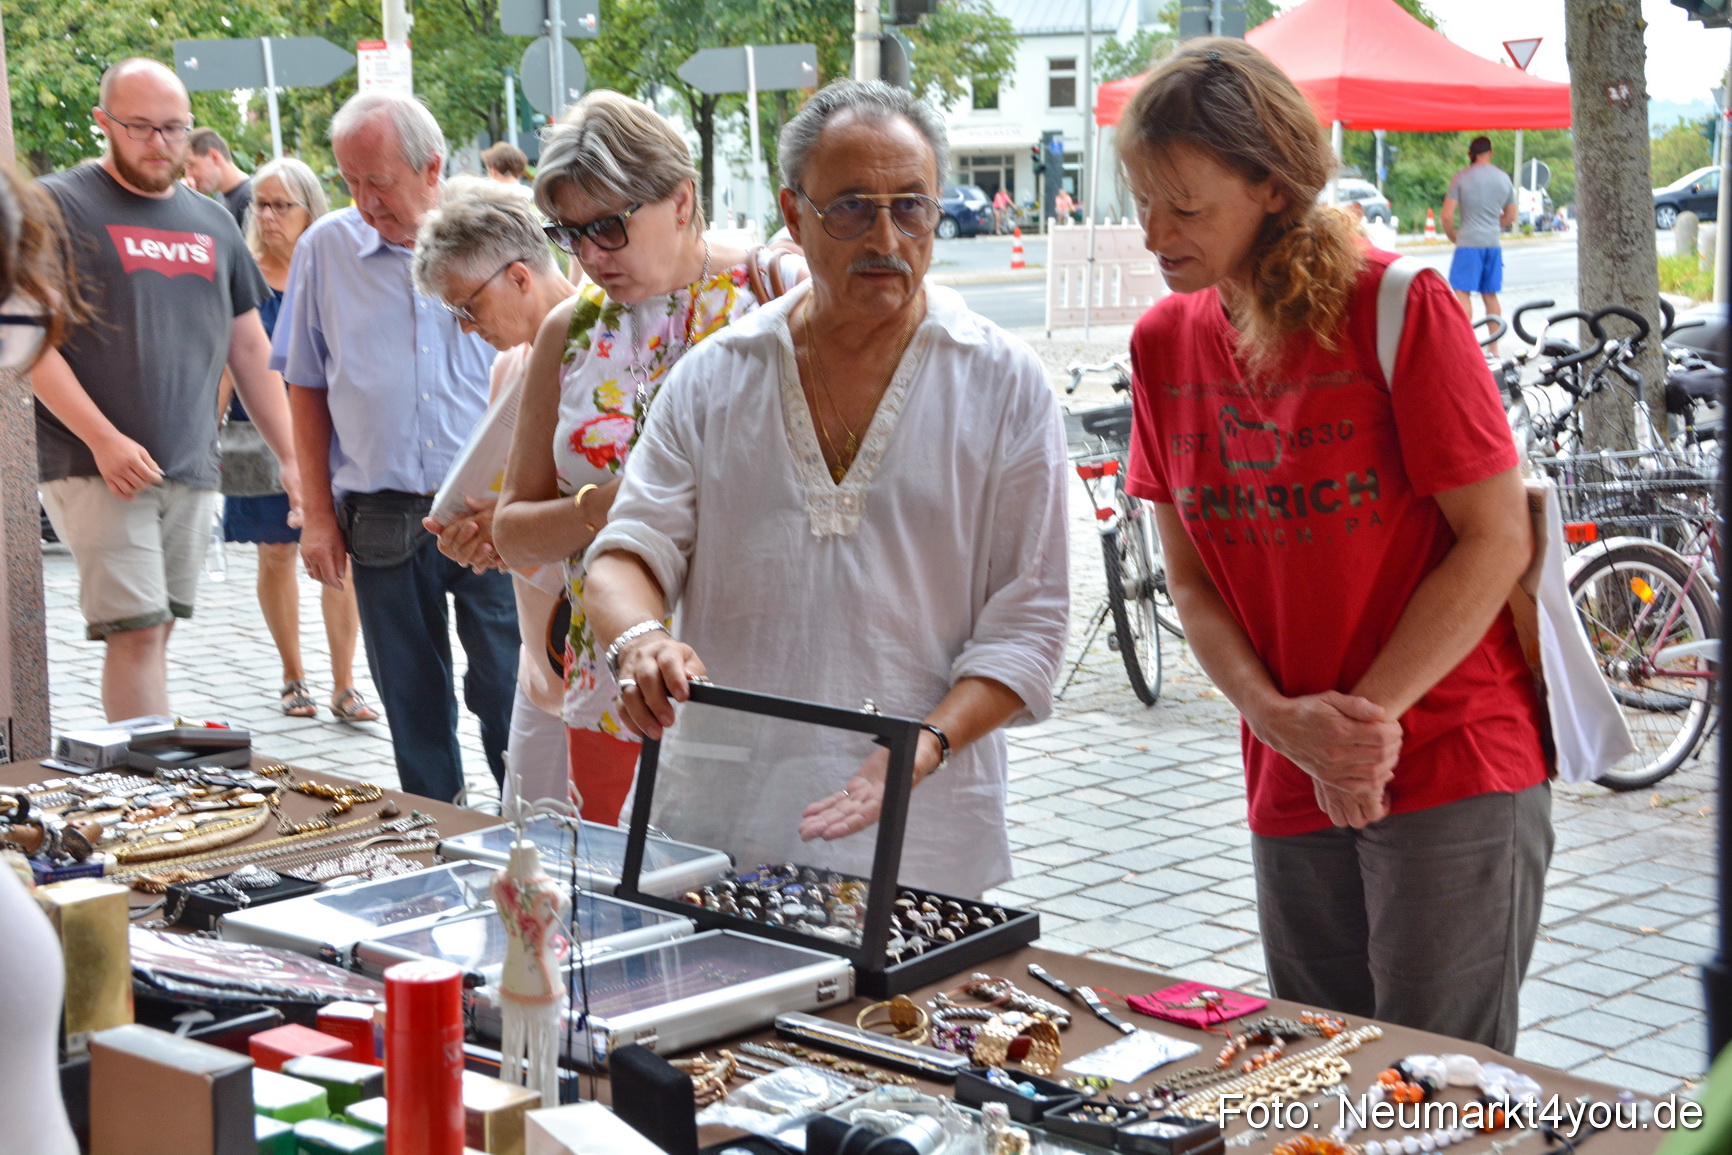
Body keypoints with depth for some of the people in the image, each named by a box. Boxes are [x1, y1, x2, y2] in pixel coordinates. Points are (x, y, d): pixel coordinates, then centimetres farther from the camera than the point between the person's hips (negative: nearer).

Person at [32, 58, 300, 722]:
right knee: (136, 633, -11)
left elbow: (249, 349, 20)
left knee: (155, 635, 8)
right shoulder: (59, 207, -1)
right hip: (96, 469, -5)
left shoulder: (212, 224, 16)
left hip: (191, 470, 5)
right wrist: (105, 440, -17)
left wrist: (291, 457, 13)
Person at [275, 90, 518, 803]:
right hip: (381, 521, 2)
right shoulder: (327, 248, 4)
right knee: (413, 709, 9)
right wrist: (318, 511, 6)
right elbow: (306, 388, 11)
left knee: (509, 697, 0)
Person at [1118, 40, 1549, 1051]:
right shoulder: (1166, 344, 5)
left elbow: (1497, 539, -11)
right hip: (1291, 791, 5)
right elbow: (1192, 579, 6)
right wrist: (1282, 719, -10)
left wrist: (1370, 715, -15)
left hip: (1451, 768, -5)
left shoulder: (1400, 305, -11)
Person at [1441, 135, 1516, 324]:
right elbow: (1511, 217, 17)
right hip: (1493, 243, 5)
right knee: (1490, 295, 11)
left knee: (1462, 292, -5)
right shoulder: (1504, 179, 10)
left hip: (1468, 243, -5)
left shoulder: (1461, 178, -5)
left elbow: (1447, 216, -9)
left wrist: (1453, 236, 8)